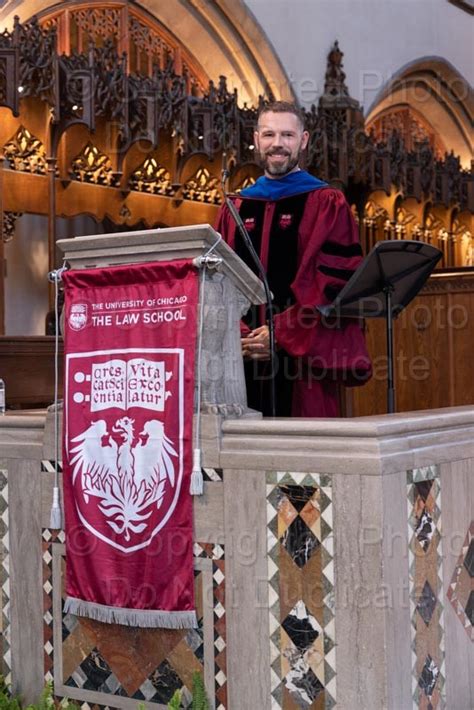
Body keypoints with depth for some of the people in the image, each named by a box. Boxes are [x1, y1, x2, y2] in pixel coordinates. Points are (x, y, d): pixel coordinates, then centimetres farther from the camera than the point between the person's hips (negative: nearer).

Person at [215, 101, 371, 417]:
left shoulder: (327, 204, 3)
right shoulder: (234, 209, 15)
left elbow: (337, 283, -7)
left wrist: (281, 332, -14)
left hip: (304, 354, -3)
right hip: (243, 355, 4)